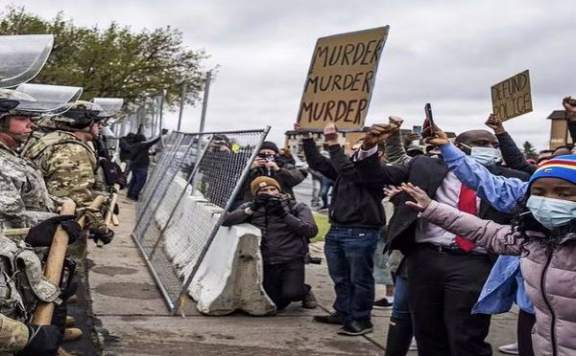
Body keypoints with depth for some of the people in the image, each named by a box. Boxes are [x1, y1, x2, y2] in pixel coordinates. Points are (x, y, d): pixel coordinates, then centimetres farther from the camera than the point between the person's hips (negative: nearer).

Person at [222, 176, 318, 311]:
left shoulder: (297, 207, 3)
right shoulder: (250, 207, 8)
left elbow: (311, 230, -11)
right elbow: (225, 220, -5)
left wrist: (285, 215, -16)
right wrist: (251, 209, -16)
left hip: (291, 261, -3)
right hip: (266, 263, 3)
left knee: (291, 293, -23)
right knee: (273, 305, -1)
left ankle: (304, 291, 14)